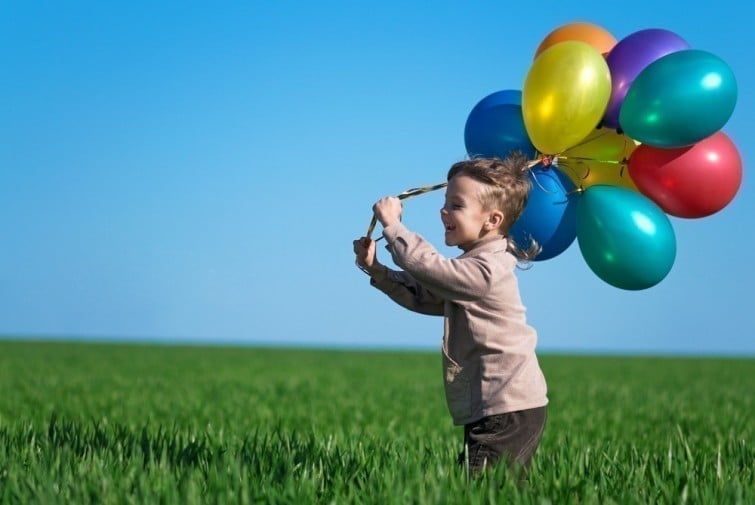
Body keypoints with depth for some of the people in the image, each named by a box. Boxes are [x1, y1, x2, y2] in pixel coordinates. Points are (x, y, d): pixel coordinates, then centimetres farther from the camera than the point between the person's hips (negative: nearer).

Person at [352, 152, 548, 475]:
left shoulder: (485, 270, -17)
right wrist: (375, 270, 8)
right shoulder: (473, 266, 16)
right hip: (492, 408, 10)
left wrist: (392, 225, -12)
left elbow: (427, 267, -23)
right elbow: (420, 296, 18)